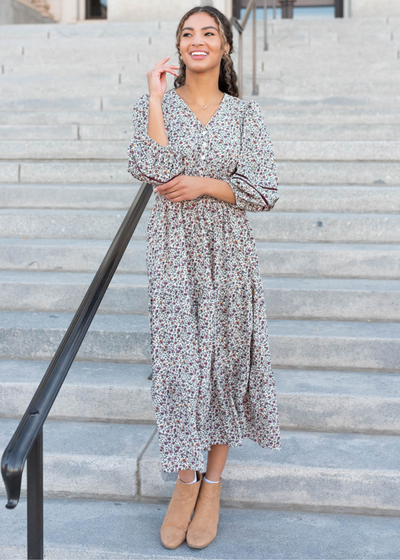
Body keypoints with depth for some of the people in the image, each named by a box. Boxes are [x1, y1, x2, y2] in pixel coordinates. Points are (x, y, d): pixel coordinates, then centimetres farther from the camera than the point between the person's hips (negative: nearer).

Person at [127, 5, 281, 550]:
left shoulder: (245, 114, 3)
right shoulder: (154, 106, 2)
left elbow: (264, 191, -2)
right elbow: (152, 169, -16)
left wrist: (204, 184, -13)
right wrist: (156, 97, -15)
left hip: (228, 254, 1)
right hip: (173, 253, 0)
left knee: (224, 358, 7)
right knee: (177, 358, 2)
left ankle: (213, 483, 22)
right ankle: (185, 480, 20)